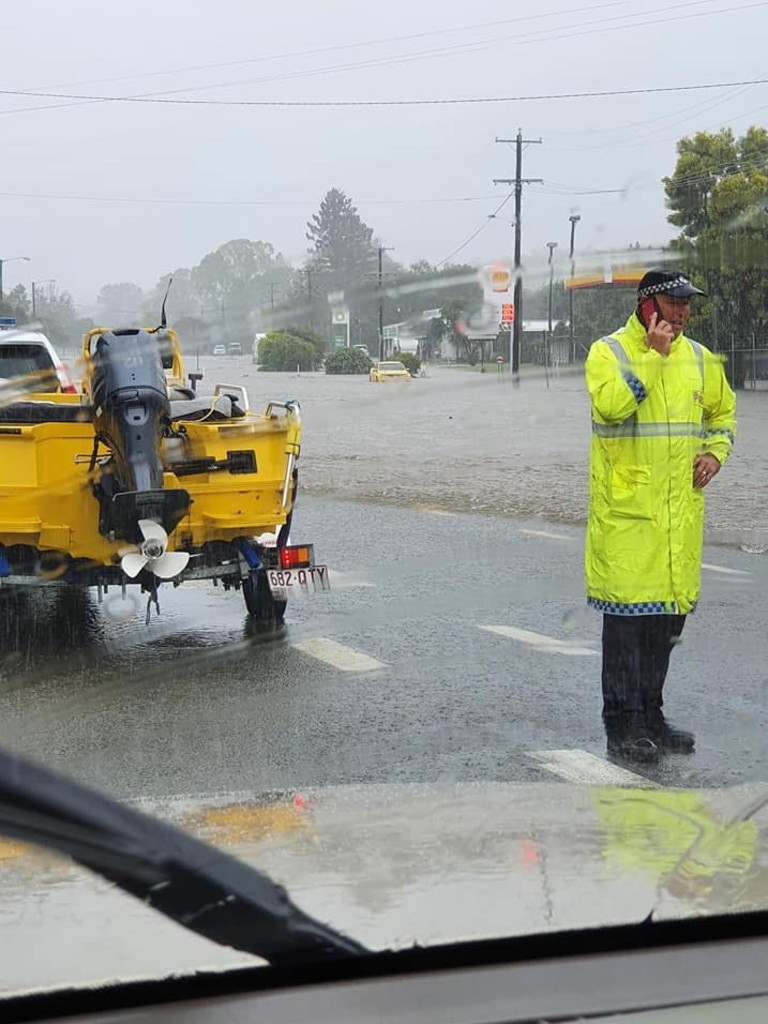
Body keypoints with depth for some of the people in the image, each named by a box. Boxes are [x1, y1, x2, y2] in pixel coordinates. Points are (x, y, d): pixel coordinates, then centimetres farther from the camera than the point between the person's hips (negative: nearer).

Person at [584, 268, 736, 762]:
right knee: (628, 610, -6)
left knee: (669, 612, 10)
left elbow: (723, 411, 27)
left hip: (681, 508, 6)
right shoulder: (608, 351, -3)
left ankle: (651, 715, 22)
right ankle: (622, 723, 2)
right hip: (626, 506, -6)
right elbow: (611, 405, -22)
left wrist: (716, 450, 9)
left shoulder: (699, 358, 13)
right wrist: (654, 356, -17)